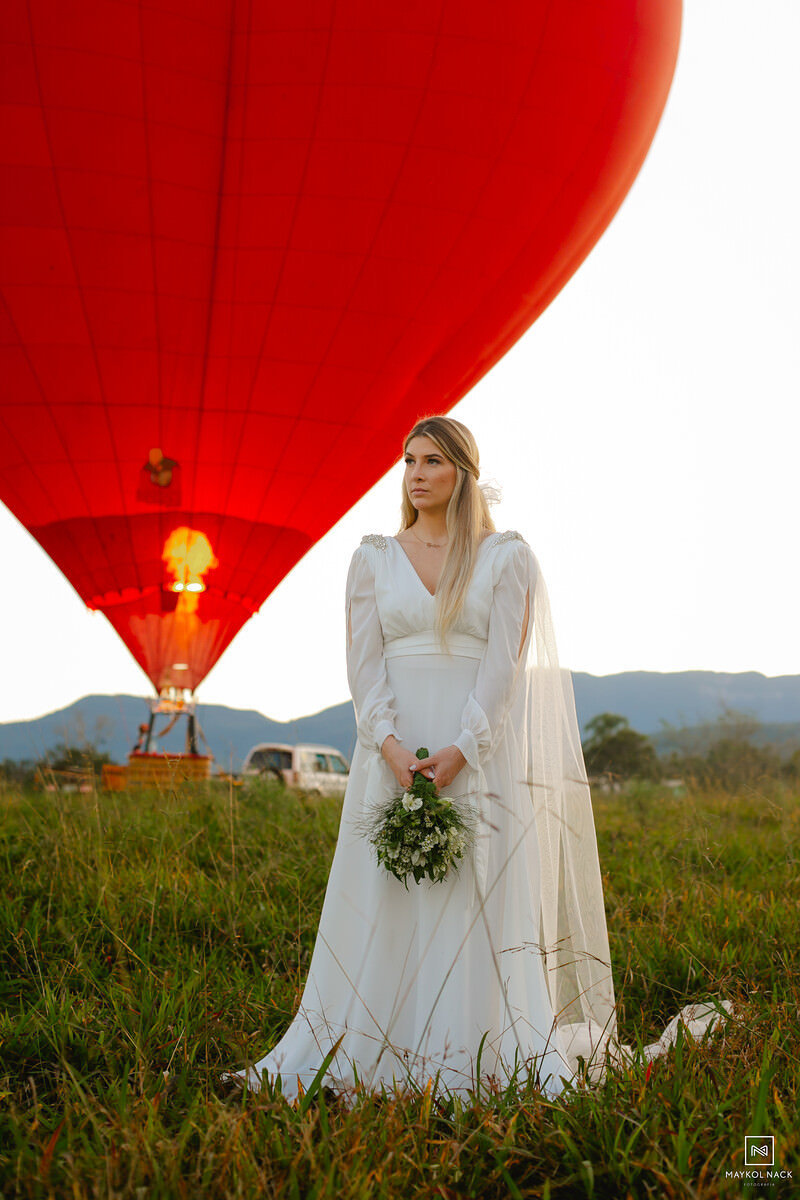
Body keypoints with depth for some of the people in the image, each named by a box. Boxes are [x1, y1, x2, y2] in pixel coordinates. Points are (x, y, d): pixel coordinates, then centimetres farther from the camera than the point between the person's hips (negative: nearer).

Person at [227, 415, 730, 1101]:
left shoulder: (509, 557, 3)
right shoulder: (372, 559, 10)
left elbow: (505, 663, -6)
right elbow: (364, 664, 2)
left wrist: (457, 752, -17)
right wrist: (392, 747, -13)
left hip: (480, 754, -2)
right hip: (392, 754, 2)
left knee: (483, 908, -3)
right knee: (385, 907, 1)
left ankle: (492, 1062, 7)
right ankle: (369, 1055, 10)